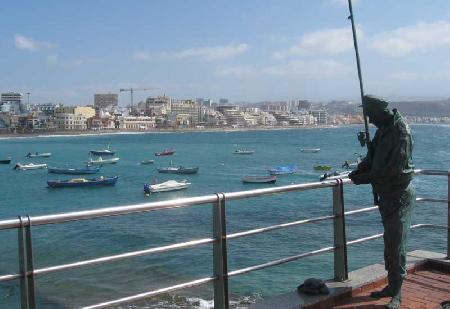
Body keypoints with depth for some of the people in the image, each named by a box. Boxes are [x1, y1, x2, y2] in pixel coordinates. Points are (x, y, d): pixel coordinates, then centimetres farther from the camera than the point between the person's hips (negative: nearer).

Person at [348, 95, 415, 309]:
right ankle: (392, 285, 28)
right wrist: (359, 170, -7)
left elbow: (394, 169, -25)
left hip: (400, 195, -9)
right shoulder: (383, 129, 8)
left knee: (396, 244, -6)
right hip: (386, 194, 9)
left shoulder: (401, 132, -20)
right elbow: (374, 157, 12)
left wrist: (365, 178, -21)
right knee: (389, 242, 16)